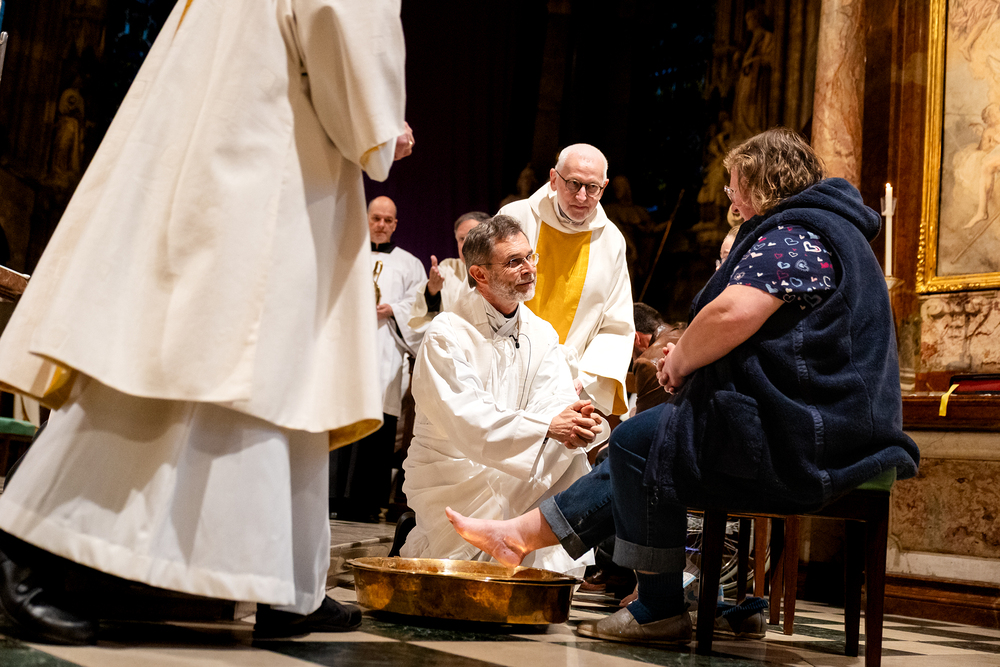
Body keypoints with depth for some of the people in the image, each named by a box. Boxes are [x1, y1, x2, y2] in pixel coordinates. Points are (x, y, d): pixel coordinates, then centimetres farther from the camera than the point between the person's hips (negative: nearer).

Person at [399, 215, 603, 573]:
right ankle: (421, 548, 7)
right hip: (452, 471, -5)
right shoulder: (446, 335, -14)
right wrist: (547, 426, -37)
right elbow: (467, 421, -26)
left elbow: (556, 400, -8)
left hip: (513, 472, 5)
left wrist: (576, 423, -33)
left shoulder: (541, 333, 7)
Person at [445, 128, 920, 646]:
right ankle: (523, 533, 18)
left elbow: (732, 314, -28)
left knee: (638, 442, -3)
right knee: (648, 440, 15)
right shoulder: (824, 230, 22)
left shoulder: (792, 236, -14)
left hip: (802, 440, -11)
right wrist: (688, 359, 13)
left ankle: (660, 611, 4)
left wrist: (681, 361, -7)